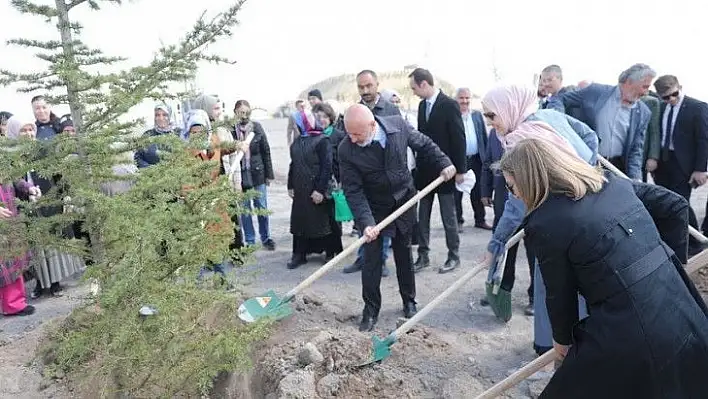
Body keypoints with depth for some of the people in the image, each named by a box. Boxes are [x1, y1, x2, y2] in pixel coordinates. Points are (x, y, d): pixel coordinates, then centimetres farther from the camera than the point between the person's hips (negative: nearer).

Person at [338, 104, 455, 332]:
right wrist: (365, 222, -30)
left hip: (404, 202, 2)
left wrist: (443, 163, -2)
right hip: (374, 208, -2)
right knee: (371, 258, -2)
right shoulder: (346, 150, -23)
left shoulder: (397, 125, -18)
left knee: (404, 254, 14)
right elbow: (353, 191, -21)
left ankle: (409, 302, 32)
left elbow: (423, 144, 2)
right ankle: (371, 310, 14)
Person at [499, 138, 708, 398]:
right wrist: (673, 259, 21)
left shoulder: (544, 223, -13)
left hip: (628, 337, -7)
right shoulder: (611, 182, 7)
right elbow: (675, 205, 15)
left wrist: (562, 338, 16)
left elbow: (560, 293, -2)